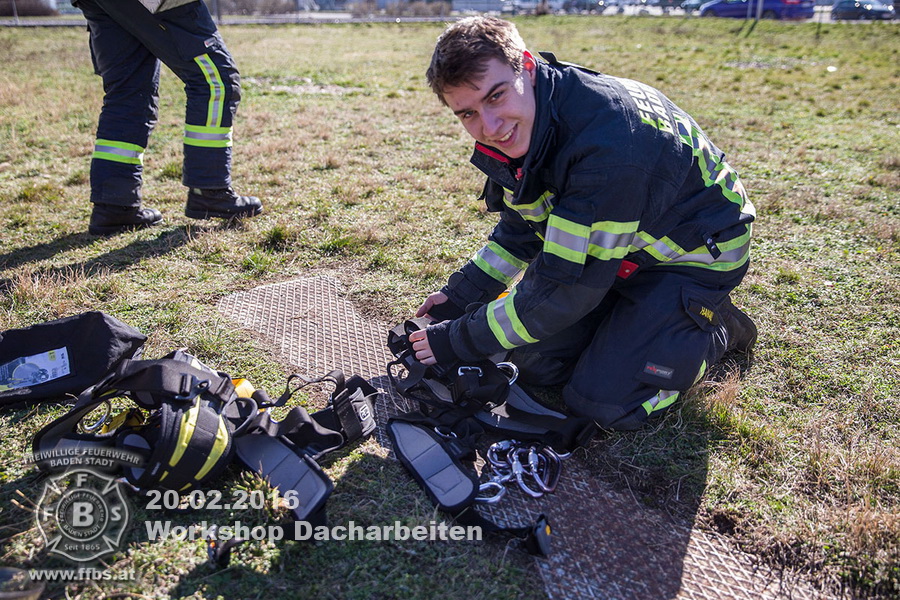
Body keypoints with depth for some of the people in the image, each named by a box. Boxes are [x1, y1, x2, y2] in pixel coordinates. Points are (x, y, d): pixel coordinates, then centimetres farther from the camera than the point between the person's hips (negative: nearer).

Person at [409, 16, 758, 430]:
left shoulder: (606, 139, -37)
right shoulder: (517, 128, -10)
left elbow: (568, 286, -32)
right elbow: (520, 232, 6)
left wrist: (460, 341, -24)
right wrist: (459, 296, -3)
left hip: (691, 253, -7)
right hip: (611, 246, 8)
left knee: (602, 403, -14)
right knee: (531, 364, 1)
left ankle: (716, 329, 8)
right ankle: (638, 315, 21)